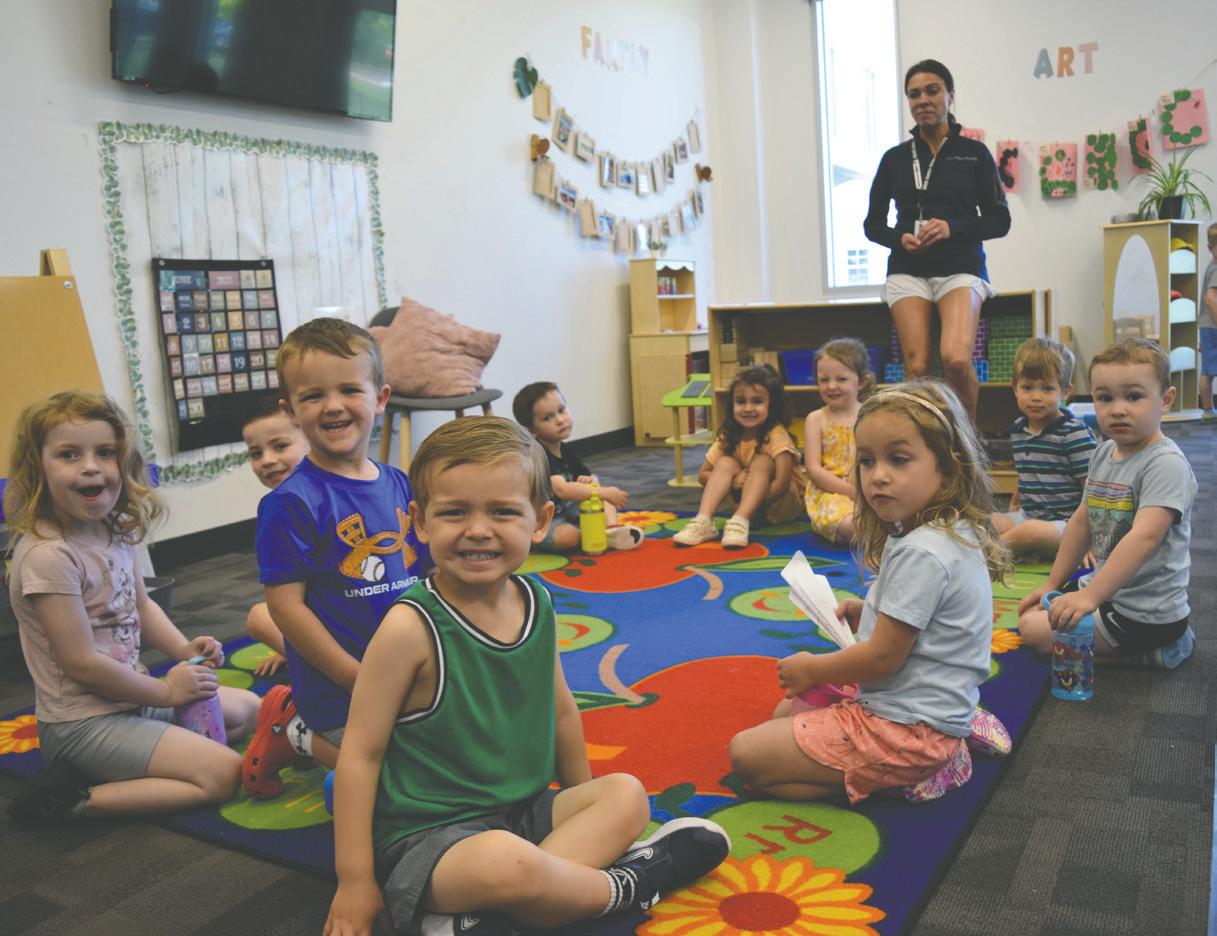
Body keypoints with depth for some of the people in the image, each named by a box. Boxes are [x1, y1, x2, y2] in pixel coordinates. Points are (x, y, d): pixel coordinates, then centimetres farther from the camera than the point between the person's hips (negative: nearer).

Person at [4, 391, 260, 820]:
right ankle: (78, 798, -7)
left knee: (247, 708, 20)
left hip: (129, 698, 9)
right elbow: (82, 663, -23)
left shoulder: (115, 531, 1)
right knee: (225, 772, -16)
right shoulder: (48, 555, -25)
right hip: (84, 721, -9)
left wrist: (184, 650, -2)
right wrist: (165, 691, -11)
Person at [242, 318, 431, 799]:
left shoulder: (399, 485, 2)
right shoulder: (290, 503, -17)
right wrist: (359, 679, -17)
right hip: (337, 688, -6)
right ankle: (294, 732, 15)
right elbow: (285, 604, -18)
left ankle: (300, 715, 24)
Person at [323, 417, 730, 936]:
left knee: (626, 795, 2)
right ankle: (624, 885, -3)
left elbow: (561, 710, 15)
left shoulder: (536, 605, -1)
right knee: (505, 861, -35)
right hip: (427, 834, -8)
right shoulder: (411, 627, -20)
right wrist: (354, 884, -13)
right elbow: (360, 755, -15)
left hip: (525, 810, 8)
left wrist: (582, 802, 23)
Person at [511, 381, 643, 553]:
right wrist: (603, 492, -37)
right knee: (569, 536, -38)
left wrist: (590, 481, -12)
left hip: (566, 510, 9)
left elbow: (592, 477, 14)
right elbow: (561, 489, -36)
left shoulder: (566, 451, 4)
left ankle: (612, 528, -20)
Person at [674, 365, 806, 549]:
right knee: (725, 463, -16)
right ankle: (703, 522, -31)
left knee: (762, 462, -28)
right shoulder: (729, 436, -6)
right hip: (751, 503, 5)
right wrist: (732, 480, -21)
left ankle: (740, 521, -41)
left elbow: (781, 483, -30)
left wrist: (744, 510, -27)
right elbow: (703, 475, -2)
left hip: (785, 502, -5)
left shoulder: (776, 434, -21)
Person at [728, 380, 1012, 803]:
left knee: (745, 753, -7)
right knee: (785, 711, 26)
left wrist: (812, 668, -7)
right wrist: (869, 614, 8)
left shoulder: (921, 554, -27)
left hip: (903, 729, -10)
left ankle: (898, 779, -4)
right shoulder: (955, 534, 5)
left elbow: (882, 658, -22)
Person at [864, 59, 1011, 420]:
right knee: (916, 368, -10)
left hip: (961, 268, -2)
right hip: (907, 271, 2)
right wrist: (900, 238, -8)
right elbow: (873, 223, 13)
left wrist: (952, 228, -13)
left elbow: (1000, 220, 4)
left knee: (956, 359, -22)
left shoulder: (974, 153, 7)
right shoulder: (895, 158, 11)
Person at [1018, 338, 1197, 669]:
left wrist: (1090, 595, -40)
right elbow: (1082, 520, 13)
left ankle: (1151, 651, -2)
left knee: (1035, 631, -15)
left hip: (1146, 613, -9)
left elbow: (1145, 537, -33)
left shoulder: (1166, 463, -21)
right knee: (1033, 614, 20)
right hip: (1107, 592, 9)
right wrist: (1053, 584, 14)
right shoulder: (1103, 455, 5)